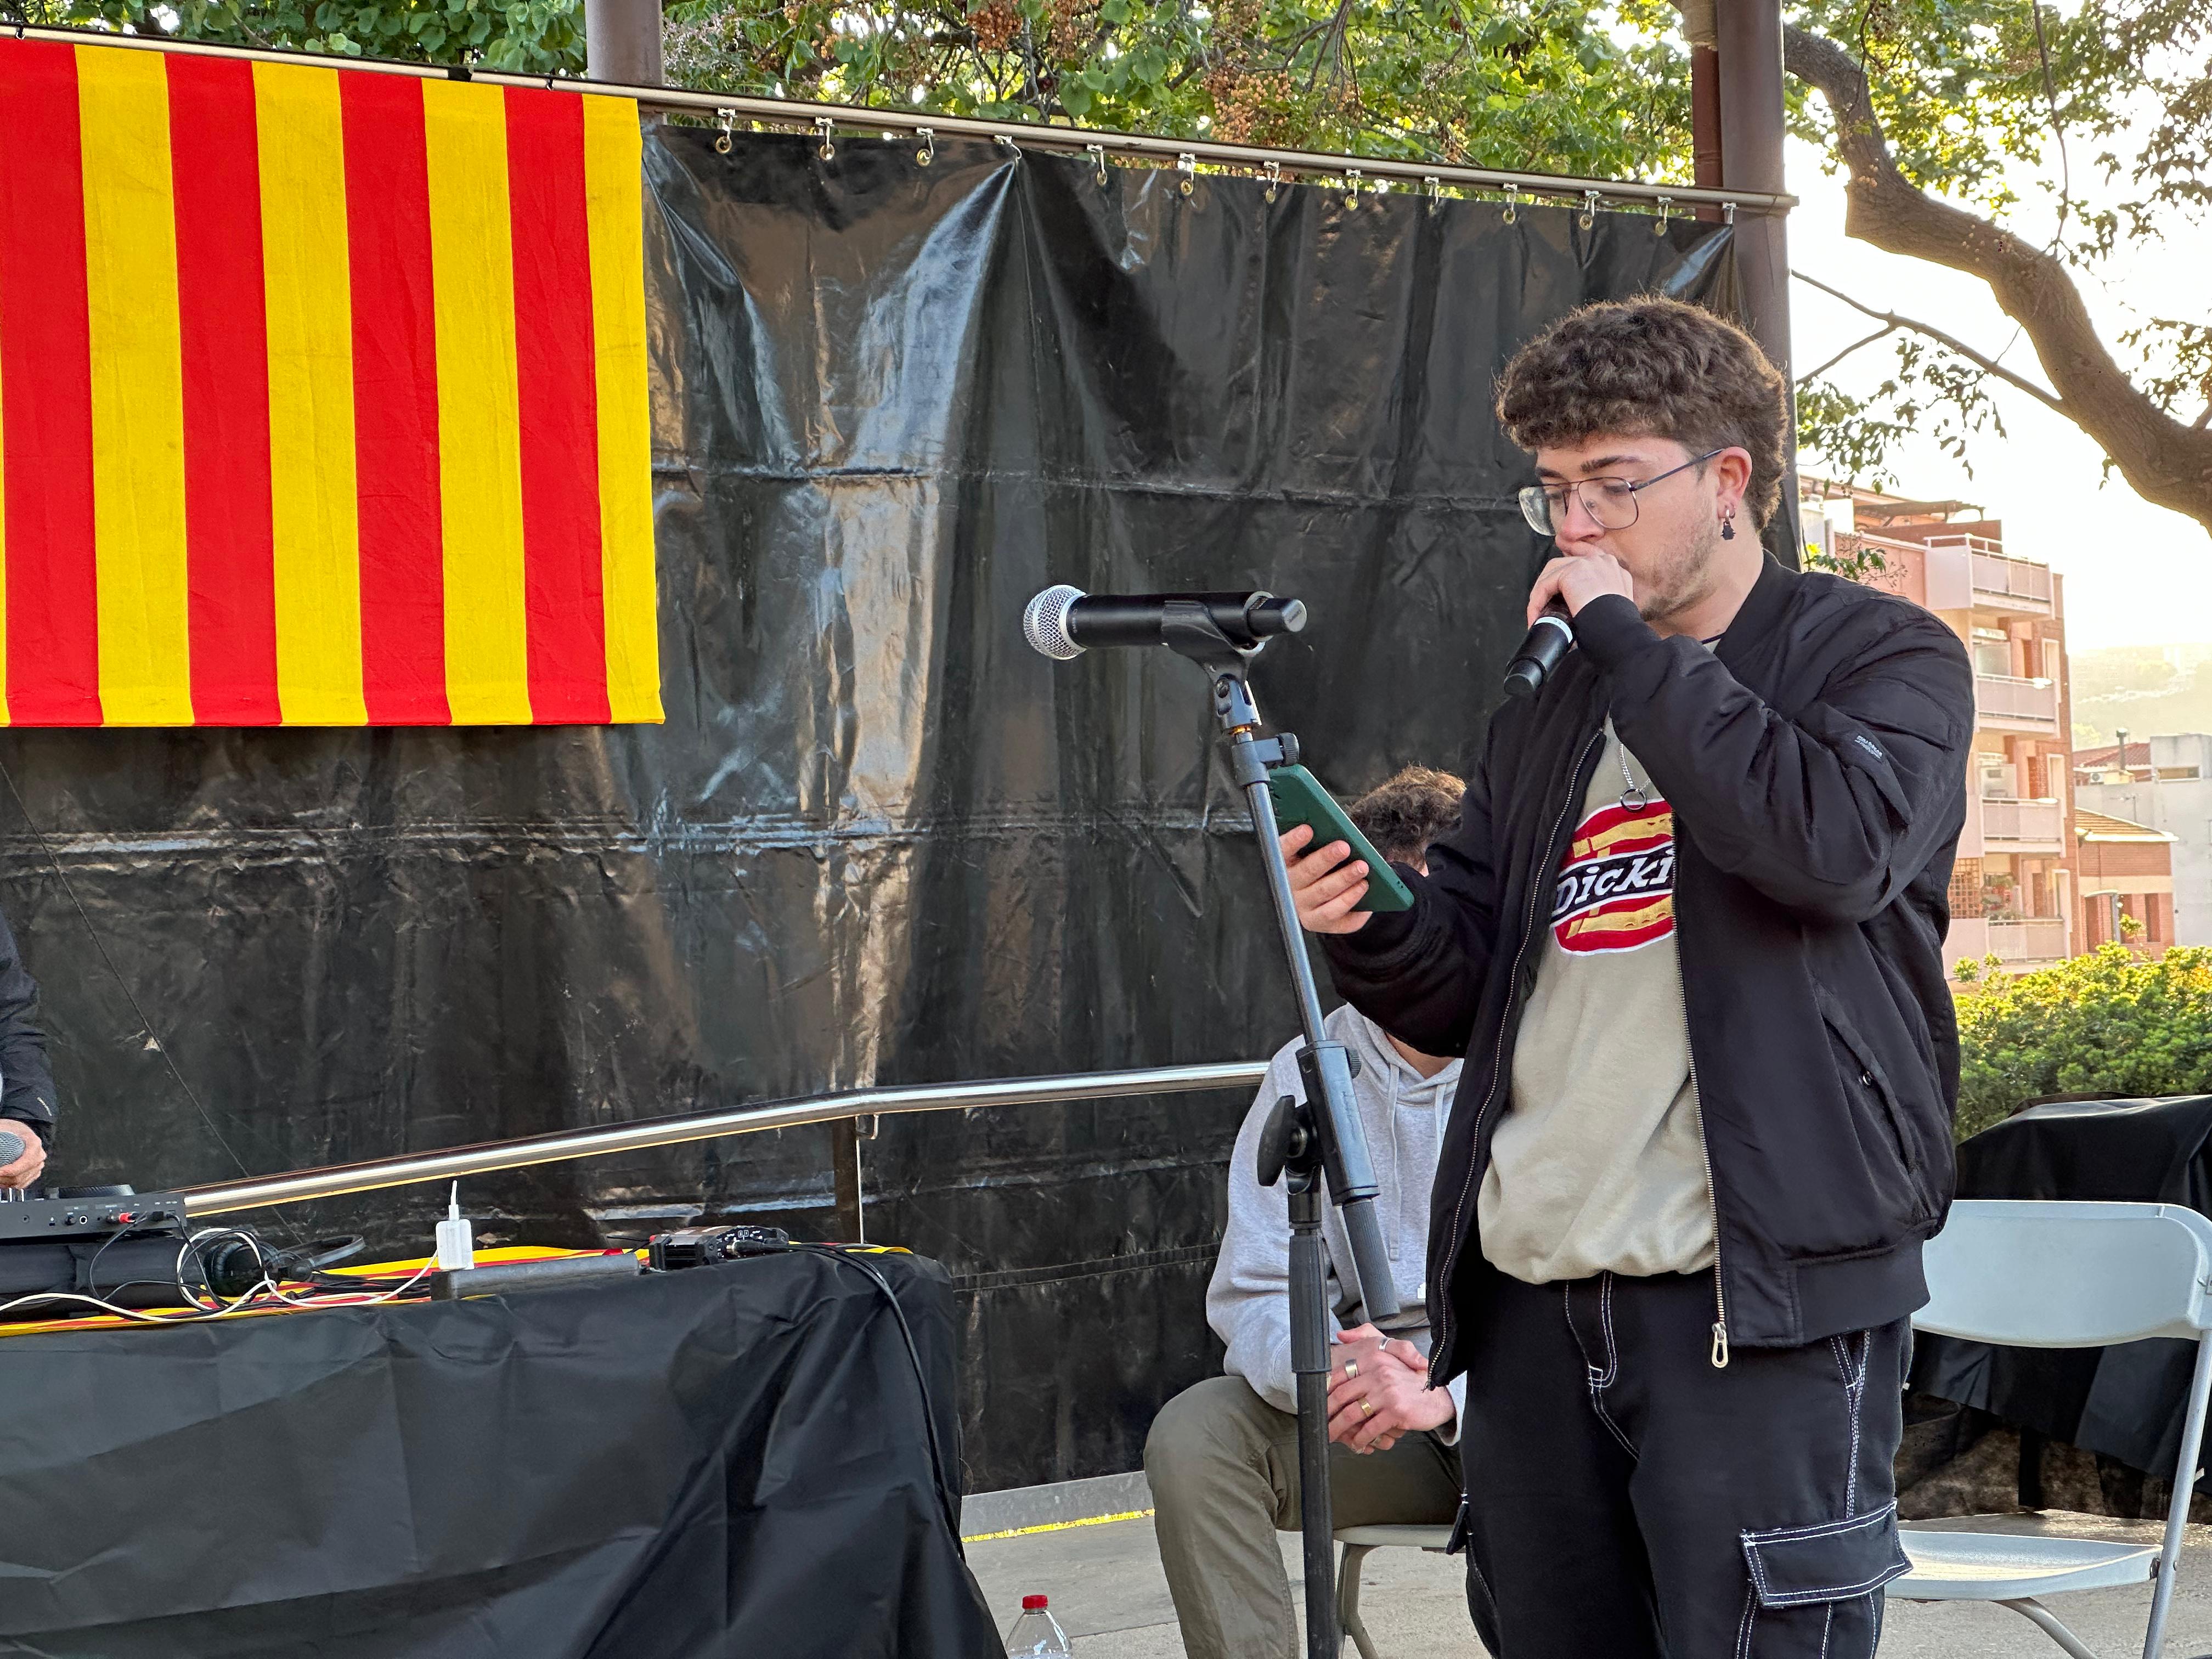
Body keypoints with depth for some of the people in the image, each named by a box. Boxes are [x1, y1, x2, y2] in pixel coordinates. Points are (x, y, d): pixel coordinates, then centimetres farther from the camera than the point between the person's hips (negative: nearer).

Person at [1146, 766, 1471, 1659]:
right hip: (1373, 1402, 4)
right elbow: (1256, 1292, 0)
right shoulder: (1307, 1076, 4)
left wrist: (1449, 1394, -33)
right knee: (1193, 1437, -20)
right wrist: (1333, 1373, -25)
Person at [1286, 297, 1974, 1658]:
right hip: (1531, 1296, 6)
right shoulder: (1543, 718, 20)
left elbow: (1838, 846, -19)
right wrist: (1370, 933, -3)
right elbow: (1464, 1003, 20)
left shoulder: (1879, 656, 3)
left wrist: (1624, 638, -11)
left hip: (1760, 1298, -6)